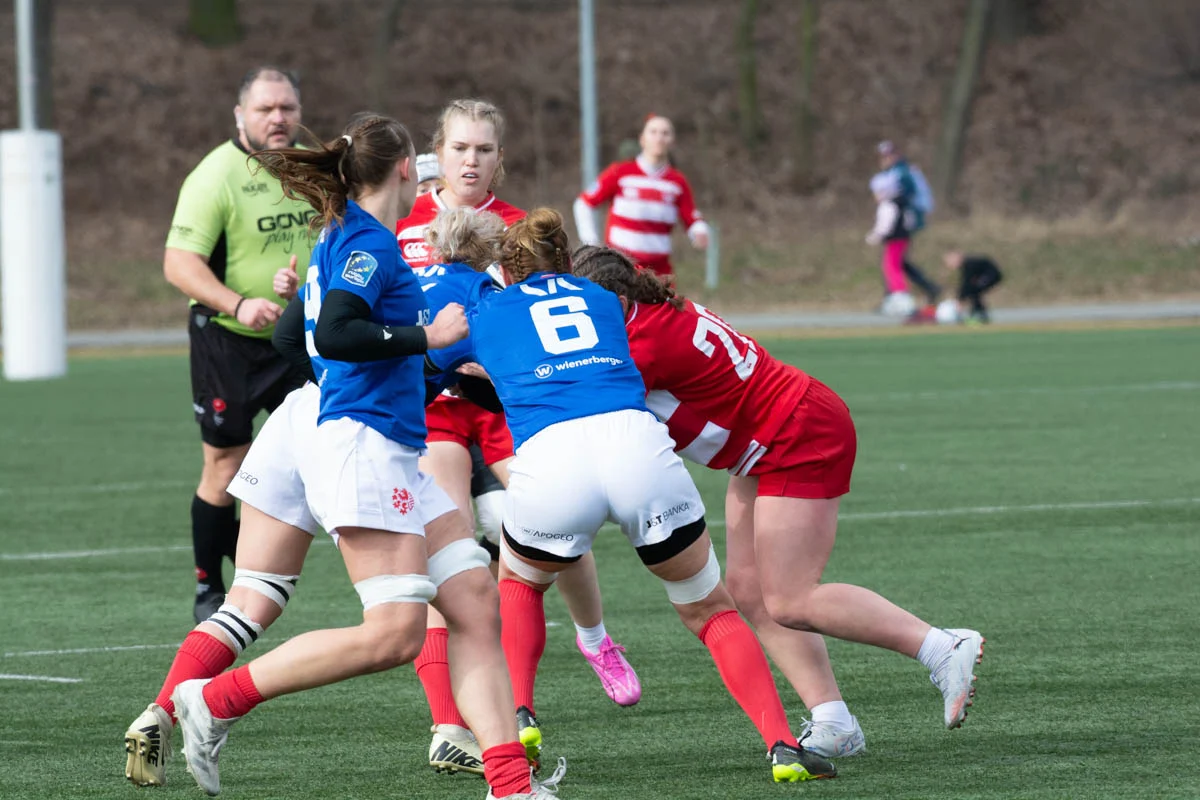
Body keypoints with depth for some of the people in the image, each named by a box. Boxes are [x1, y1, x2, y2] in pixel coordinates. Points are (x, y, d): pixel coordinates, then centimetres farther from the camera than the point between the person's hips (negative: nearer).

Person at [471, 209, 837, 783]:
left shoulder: (487, 312, 25)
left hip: (549, 457, -1)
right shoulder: (602, 299, 32)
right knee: (709, 608, 17)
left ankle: (520, 717, 13)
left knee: (517, 581, 32)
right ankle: (782, 745, 1)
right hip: (639, 444, 1)